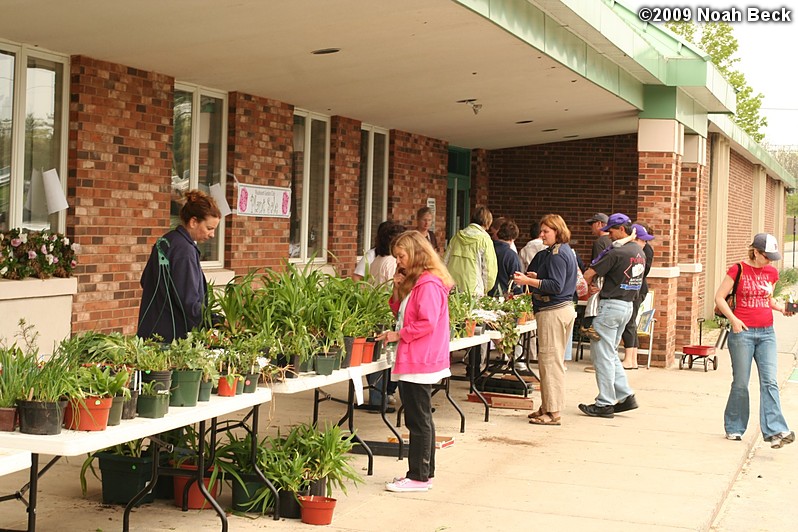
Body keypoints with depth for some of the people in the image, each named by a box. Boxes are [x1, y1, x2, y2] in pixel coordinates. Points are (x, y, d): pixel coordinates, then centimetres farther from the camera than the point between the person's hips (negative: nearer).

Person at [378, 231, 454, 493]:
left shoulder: (429, 284, -16)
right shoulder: (413, 281, 15)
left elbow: (427, 323, -22)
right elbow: (401, 313, 21)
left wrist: (398, 335, -15)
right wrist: (397, 290, 5)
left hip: (419, 363, -10)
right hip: (414, 361, 10)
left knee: (418, 420, -5)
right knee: (421, 419, 15)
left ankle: (419, 476, 0)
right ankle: (424, 472, 23)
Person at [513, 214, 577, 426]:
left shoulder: (556, 255, -15)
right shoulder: (566, 251, 16)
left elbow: (556, 286, -22)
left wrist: (528, 281, -23)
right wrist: (534, 277, 11)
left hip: (552, 311, -11)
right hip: (565, 308, 11)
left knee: (550, 359, -7)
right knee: (555, 360, 14)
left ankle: (552, 412, -4)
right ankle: (549, 407, 22)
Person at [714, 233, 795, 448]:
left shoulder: (772, 273, 9)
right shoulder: (738, 270, -6)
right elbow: (719, 297, -4)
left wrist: (782, 308, 3)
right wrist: (733, 319, -17)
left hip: (766, 333, 4)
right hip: (742, 332, -4)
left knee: (769, 382, -6)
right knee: (740, 383, 3)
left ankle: (775, 431, -10)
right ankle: (734, 428, 18)